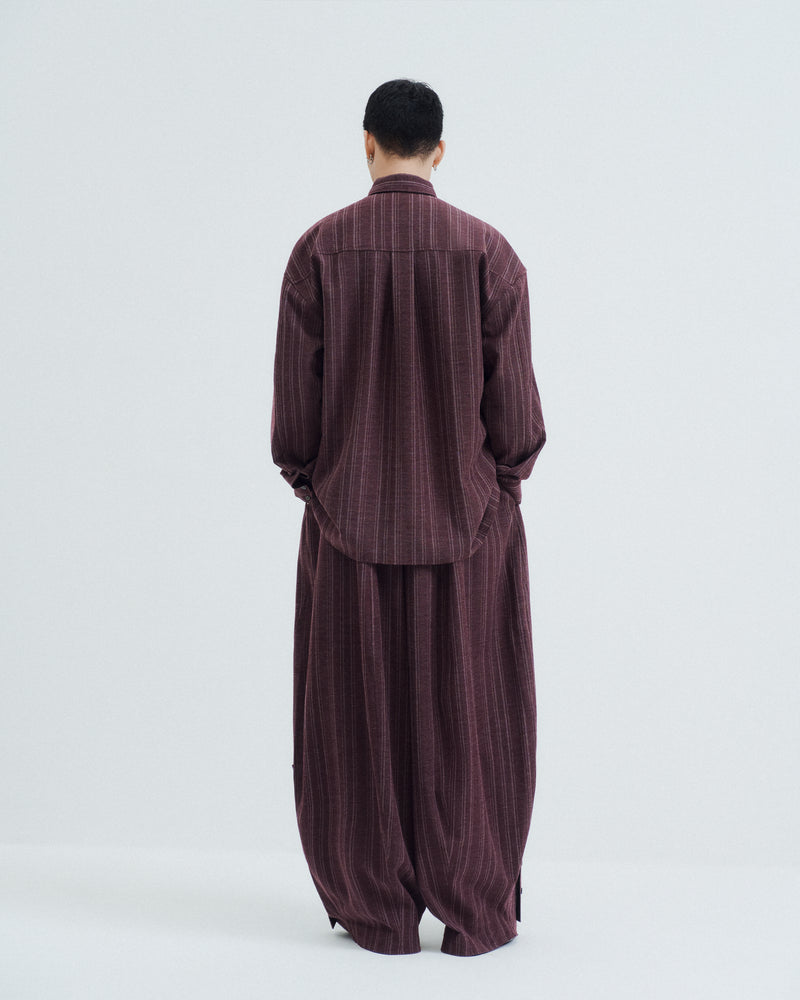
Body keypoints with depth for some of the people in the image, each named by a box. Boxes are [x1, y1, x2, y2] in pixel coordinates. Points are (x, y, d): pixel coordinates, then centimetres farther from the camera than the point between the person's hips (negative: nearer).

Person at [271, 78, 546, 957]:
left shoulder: (320, 249, -5)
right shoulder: (487, 251, -5)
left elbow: (294, 393, -3)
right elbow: (515, 394, -4)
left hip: (351, 520, 0)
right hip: (469, 520, 0)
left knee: (362, 718, 9)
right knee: (466, 717, 9)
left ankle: (377, 912, 17)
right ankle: (473, 914, 16)